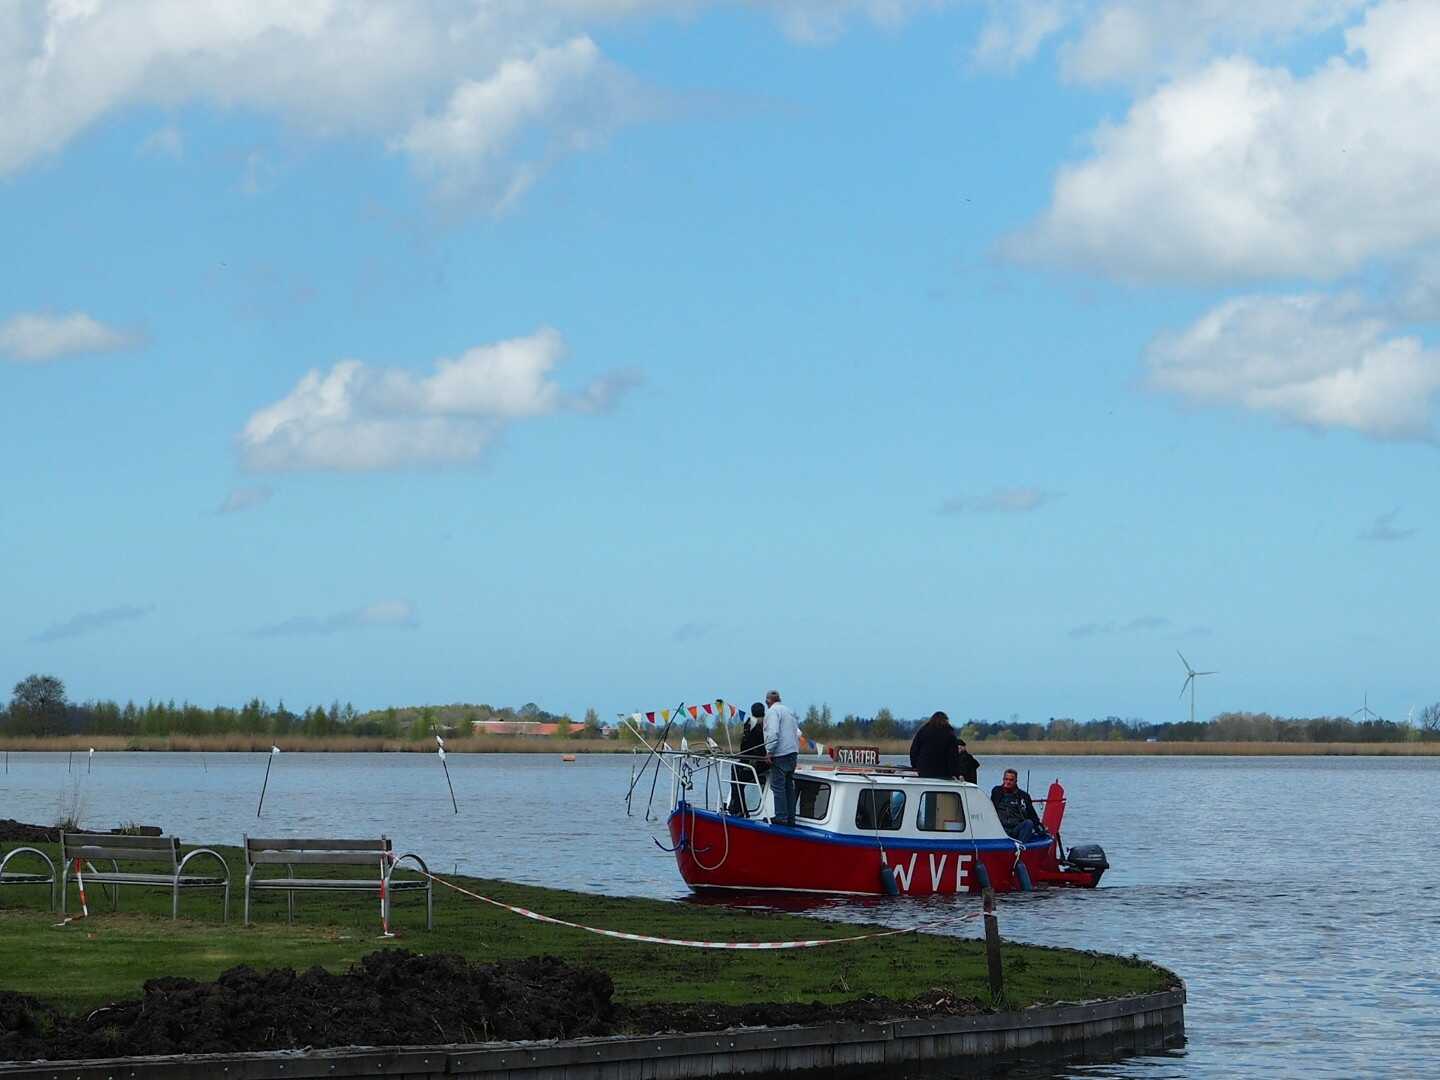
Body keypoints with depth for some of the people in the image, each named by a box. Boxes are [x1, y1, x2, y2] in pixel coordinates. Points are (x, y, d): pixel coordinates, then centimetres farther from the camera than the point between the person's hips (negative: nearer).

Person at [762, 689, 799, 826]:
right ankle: (790, 817, 12)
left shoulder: (772, 711, -6)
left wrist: (770, 752, -15)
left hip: (780, 754, -8)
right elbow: (798, 733, 20)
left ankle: (781, 817, -9)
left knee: (778, 786, -6)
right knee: (789, 785, 12)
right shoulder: (789, 711, 21)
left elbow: (773, 733, -18)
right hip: (793, 753, 8)